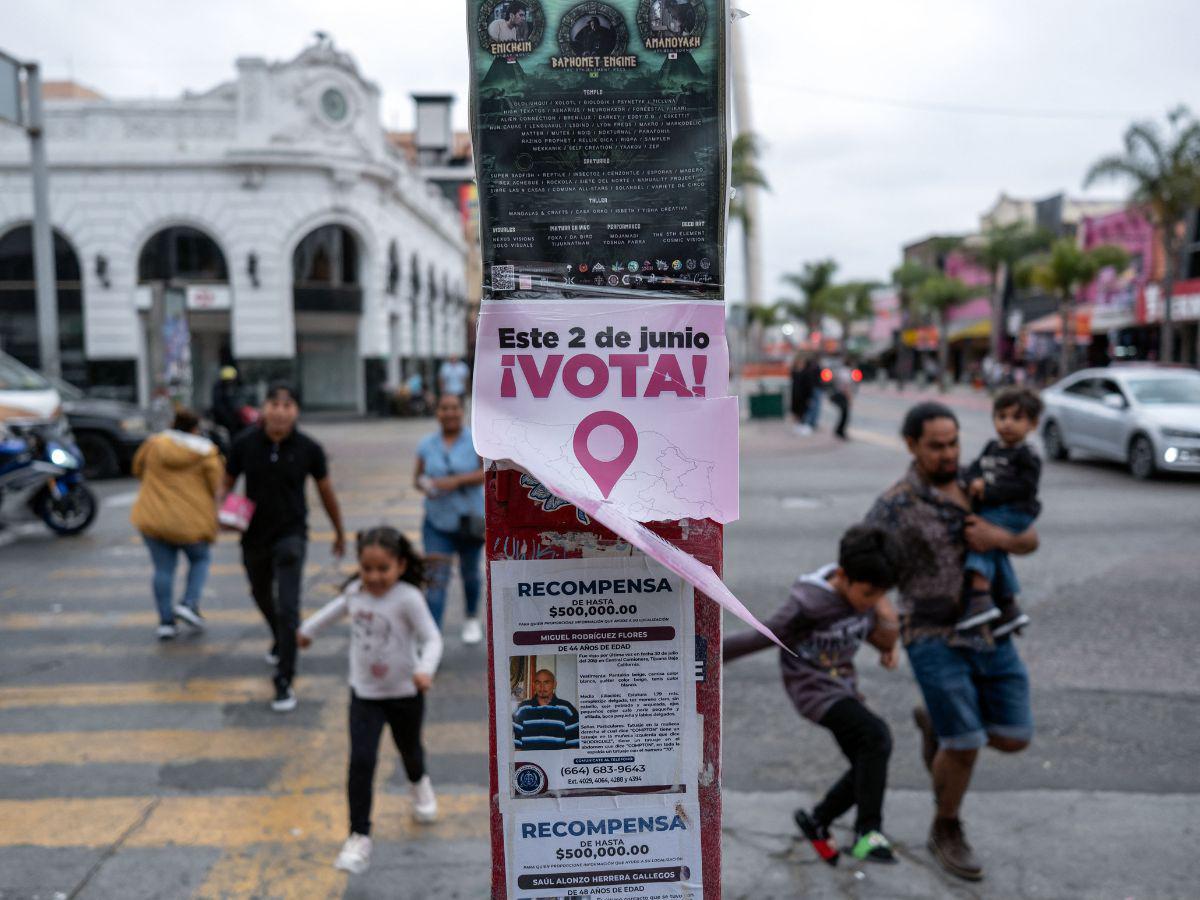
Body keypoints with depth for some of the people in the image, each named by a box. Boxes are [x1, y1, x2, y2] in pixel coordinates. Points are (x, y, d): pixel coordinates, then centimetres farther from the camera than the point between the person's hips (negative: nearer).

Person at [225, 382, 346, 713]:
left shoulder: (308, 448, -12)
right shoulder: (245, 443, -10)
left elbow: (326, 491, 1)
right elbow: (227, 483, 3)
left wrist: (340, 532, 11)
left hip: (291, 534, -3)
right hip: (253, 536, 3)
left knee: (288, 607, -13)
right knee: (262, 597, 25)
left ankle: (284, 682, -5)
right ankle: (280, 640, 56)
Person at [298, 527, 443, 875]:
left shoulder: (408, 598, -24)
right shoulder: (355, 591, -9)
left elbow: (432, 639, -24)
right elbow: (336, 608, 14)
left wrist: (425, 669, -44)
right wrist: (308, 629, 31)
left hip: (405, 693, -2)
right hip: (364, 694, 2)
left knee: (408, 749, 21)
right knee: (361, 761, -11)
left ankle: (419, 784, 56)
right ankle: (359, 836, 1)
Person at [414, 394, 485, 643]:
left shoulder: (476, 440, -5)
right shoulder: (427, 445, 2)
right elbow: (417, 476, 8)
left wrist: (456, 481, -25)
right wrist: (424, 485, -15)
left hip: (469, 520, 0)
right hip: (437, 522, 1)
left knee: (470, 573, 18)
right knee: (436, 579, -9)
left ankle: (472, 620, 43)